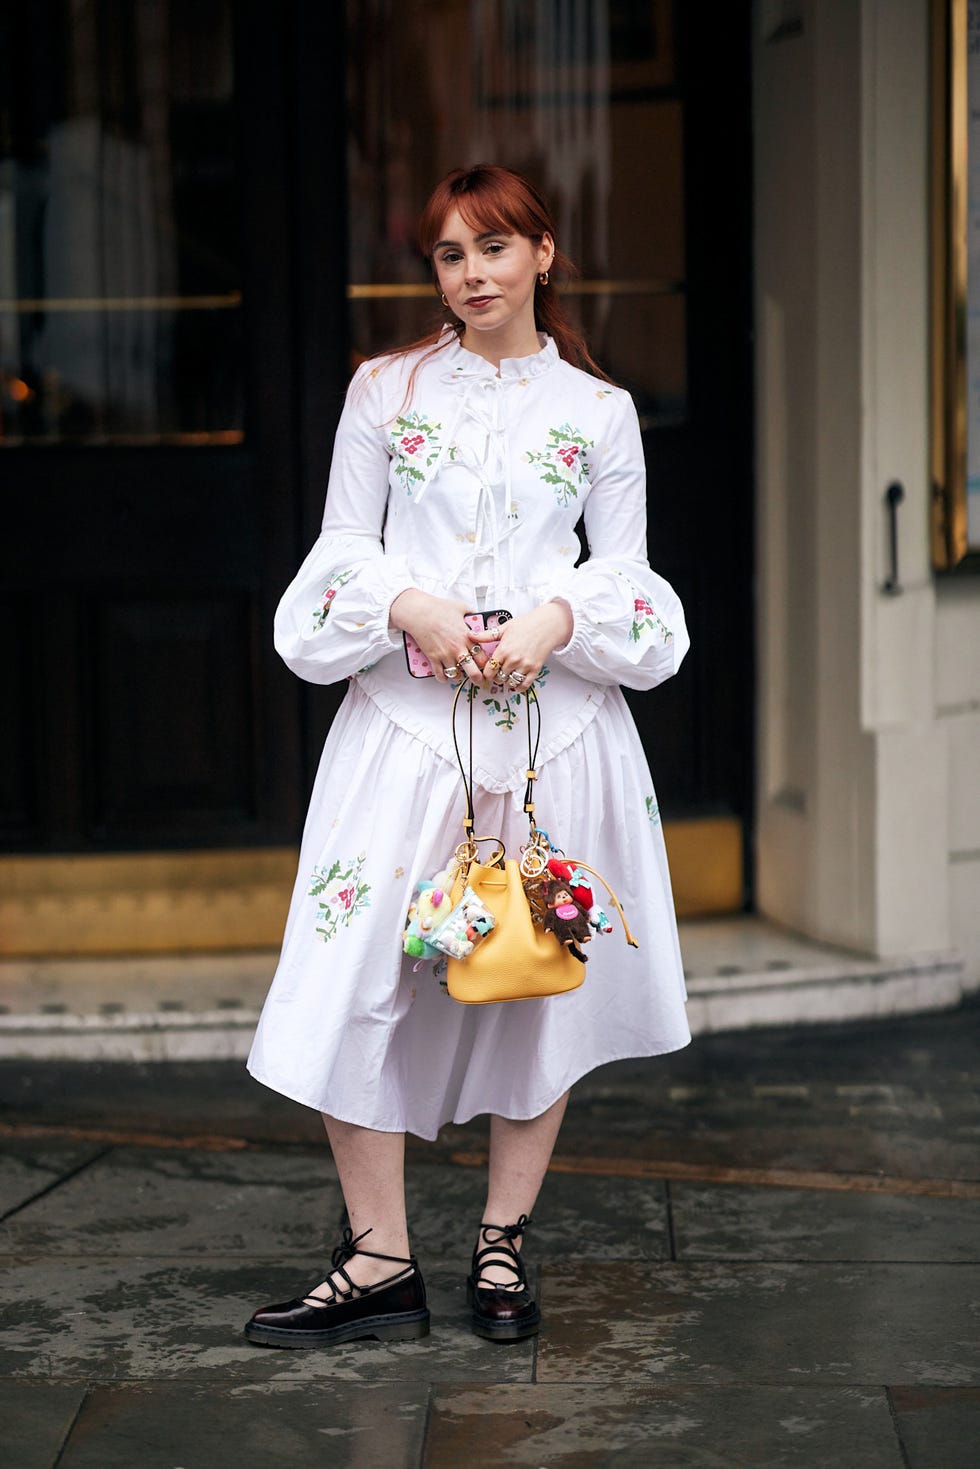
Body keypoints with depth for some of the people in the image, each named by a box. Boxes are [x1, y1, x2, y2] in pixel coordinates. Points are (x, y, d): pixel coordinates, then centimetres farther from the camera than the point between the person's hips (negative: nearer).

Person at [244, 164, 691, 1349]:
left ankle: (503, 1246, 18)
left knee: (541, 976, 4)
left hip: (555, 718, 1)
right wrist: (409, 606, -12)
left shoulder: (599, 409, 10)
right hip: (405, 710, 0)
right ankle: (380, 1262, 2)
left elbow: (628, 575, 9)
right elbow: (343, 548, 8)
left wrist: (557, 618, -11)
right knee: (356, 976, -7)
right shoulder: (384, 388, 10)